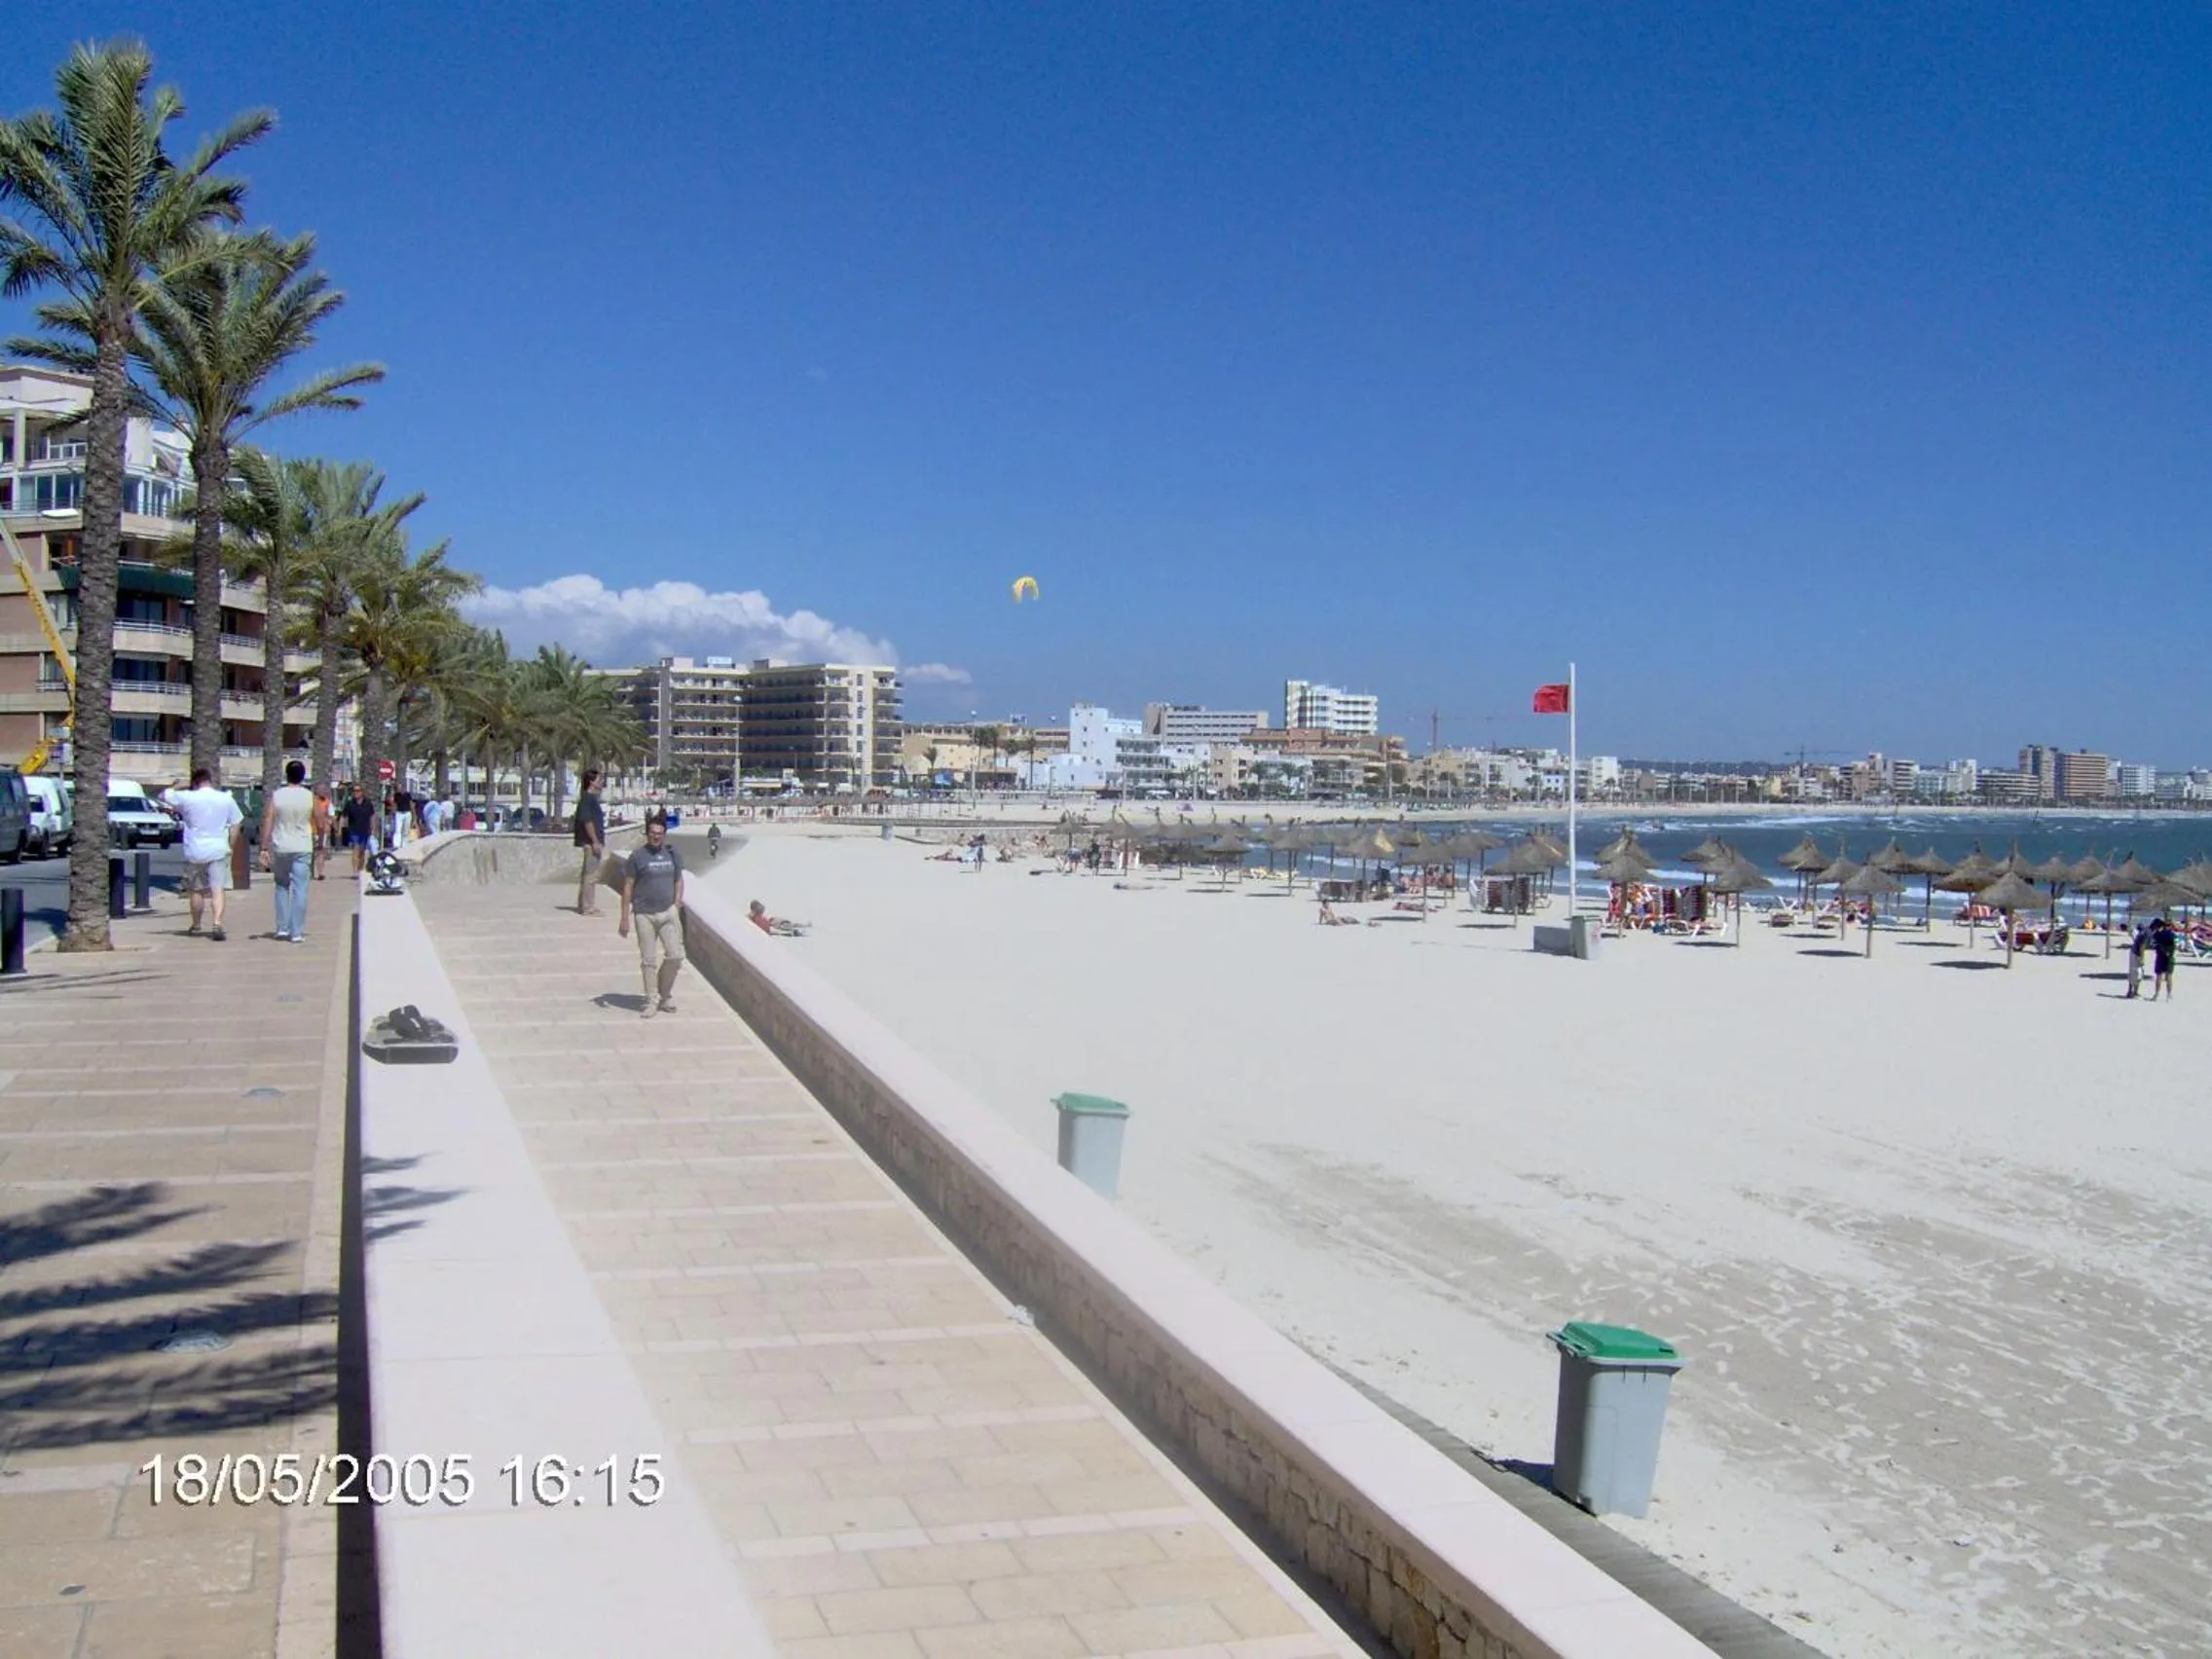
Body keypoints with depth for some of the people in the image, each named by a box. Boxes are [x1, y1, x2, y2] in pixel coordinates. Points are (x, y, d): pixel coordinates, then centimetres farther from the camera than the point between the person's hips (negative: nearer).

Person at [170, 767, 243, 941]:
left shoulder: (187, 798, -5)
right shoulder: (226, 799, 1)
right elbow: (235, 827, 3)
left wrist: (179, 786, 24)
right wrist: (229, 848, 11)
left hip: (195, 852, 0)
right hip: (219, 851, 0)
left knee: (197, 890, 15)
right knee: (218, 889, -5)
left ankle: (196, 925, 29)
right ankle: (217, 923, -23)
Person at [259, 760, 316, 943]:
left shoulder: (276, 796, -2)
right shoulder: (309, 797, -3)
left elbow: (267, 823, -5)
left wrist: (264, 849, -3)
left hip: (280, 848, 1)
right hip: (302, 848, -1)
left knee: (282, 886, 17)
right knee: (299, 888, 0)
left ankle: (282, 928, 15)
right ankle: (297, 932, -3)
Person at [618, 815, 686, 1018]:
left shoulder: (673, 855, 6)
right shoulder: (637, 856, -4)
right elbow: (628, 887, -2)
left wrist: (677, 905, 3)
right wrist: (625, 918, -5)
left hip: (668, 912, 3)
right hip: (644, 915, -3)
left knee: (675, 955, -3)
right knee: (649, 960, 3)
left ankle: (666, 994, 20)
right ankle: (652, 1000, 15)